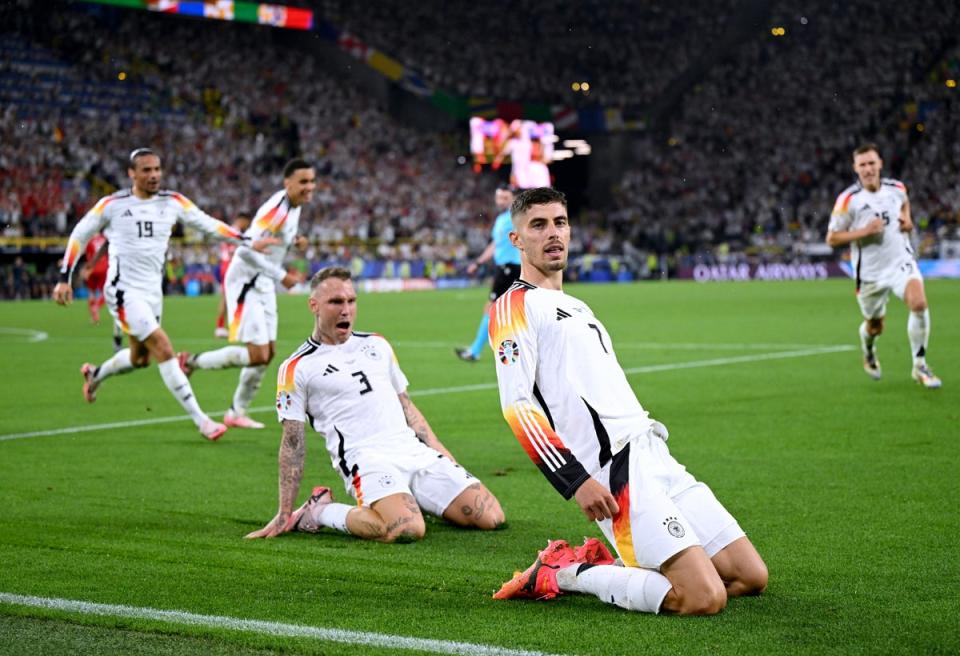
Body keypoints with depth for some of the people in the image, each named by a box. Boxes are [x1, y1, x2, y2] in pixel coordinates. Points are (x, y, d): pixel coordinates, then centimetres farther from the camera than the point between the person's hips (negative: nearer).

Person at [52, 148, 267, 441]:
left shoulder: (173, 202, 1)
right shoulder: (112, 205, -8)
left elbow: (209, 224, 1)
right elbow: (79, 236, 3)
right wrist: (64, 279, 1)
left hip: (152, 291, 6)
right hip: (124, 291, -6)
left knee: (140, 358, 18)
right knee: (164, 349, -16)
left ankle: (95, 374, 48)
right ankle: (200, 420, -15)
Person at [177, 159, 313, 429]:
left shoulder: (294, 205, 5)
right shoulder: (277, 208, -24)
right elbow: (247, 249, -28)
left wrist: (294, 240, 3)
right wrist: (281, 276, -25)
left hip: (263, 285, 9)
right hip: (245, 283, -9)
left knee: (268, 353, 10)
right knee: (258, 355, -12)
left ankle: (237, 412, 22)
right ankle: (191, 361, 5)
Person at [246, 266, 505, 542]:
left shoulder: (376, 344, 19)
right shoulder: (297, 368, 2)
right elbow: (293, 442, 1)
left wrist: (439, 451, 13)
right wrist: (284, 515, -2)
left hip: (416, 452, 6)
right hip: (365, 458, -6)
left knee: (491, 517, -6)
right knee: (406, 530, -34)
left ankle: (412, 501, 16)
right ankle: (321, 511, -7)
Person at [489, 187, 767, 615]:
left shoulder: (578, 307, 26)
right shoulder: (516, 307, -3)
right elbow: (517, 406, -14)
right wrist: (577, 480, -23)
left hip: (654, 456, 9)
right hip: (617, 474, -9)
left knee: (750, 578, 3)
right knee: (704, 599, -20)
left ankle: (602, 561, 11)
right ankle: (562, 574, -4)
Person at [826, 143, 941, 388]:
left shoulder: (897, 188, 0)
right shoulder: (848, 200, -12)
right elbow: (831, 238, -9)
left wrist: (906, 218, 5)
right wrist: (864, 231, -21)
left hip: (901, 261, 2)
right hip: (870, 272, -2)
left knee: (919, 303, -25)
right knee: (874, 326, 12)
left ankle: (920, 366, -11)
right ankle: (868, 353, 51)